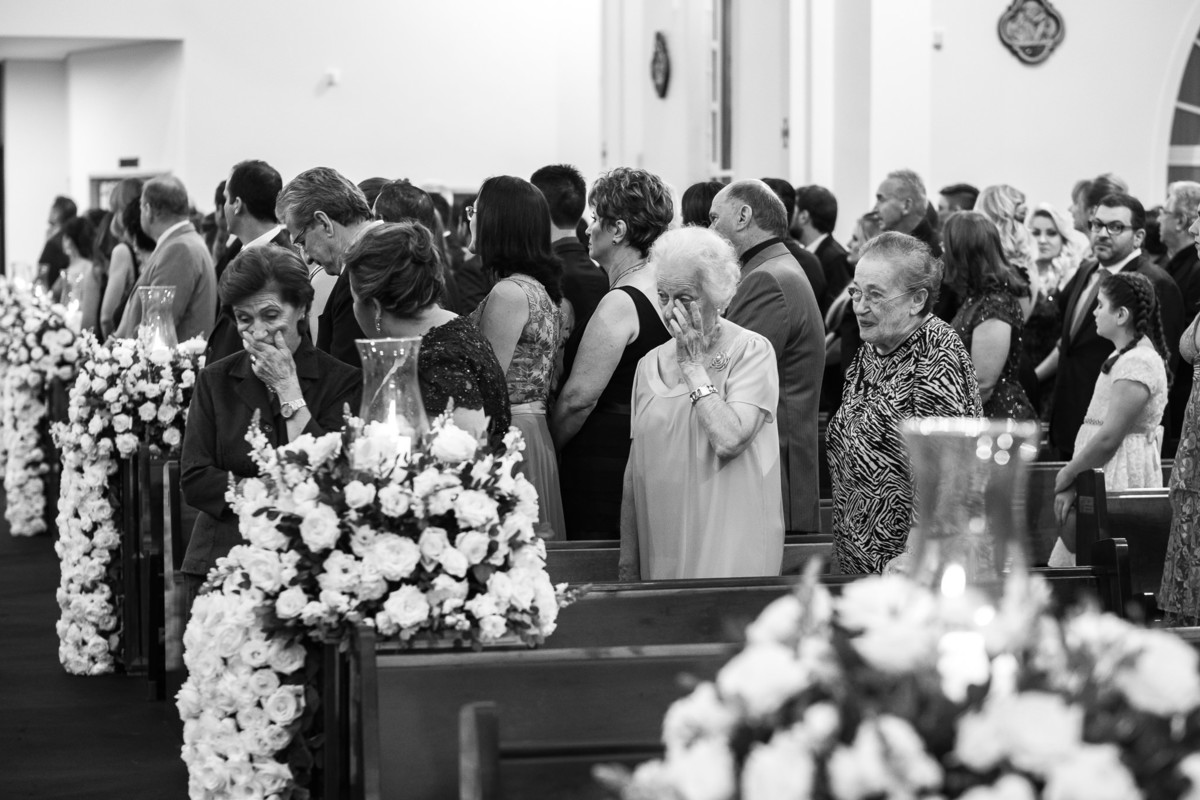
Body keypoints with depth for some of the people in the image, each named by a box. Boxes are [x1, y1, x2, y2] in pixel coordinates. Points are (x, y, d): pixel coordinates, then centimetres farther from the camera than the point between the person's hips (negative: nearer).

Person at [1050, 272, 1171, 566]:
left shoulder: (1136, 363, -17)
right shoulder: (1125, 357, 17)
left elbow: (1109, 438, -22)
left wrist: (1068, 474, -10)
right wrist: (1072, 483, 6)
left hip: (1120, 480, -10)